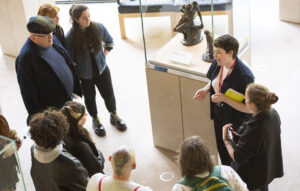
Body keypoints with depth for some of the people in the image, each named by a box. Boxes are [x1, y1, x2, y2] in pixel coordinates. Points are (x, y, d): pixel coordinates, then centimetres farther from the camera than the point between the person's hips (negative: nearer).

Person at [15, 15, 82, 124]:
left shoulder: (53, 40, -7)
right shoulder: (26, 58, -30)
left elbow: (68, 63, 10)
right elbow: (28, 91, -23)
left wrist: (76, 89, 16)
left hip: (67, 99, 7)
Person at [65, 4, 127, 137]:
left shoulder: (99, 28, -14)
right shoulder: (70, 37, -23)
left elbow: (109, 40, 9)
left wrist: (106, 52, -1)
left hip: (101, 69, 2)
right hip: (84, 75, -2)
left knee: (109, 95, 14)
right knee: (90, 98, 18)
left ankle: (114, 116, 41)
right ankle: (95, 120, 43)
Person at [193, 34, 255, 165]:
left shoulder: (244, 76, -33)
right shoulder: (217, 64, -11)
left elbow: (248, 108, -29)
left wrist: (224, 99, -33)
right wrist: (206, 90, -10)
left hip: (236, 122, -7)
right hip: (219, 115, 7)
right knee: (222, 149, 27)